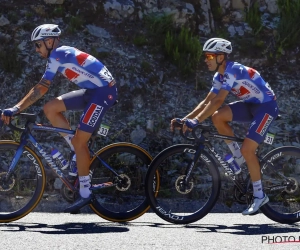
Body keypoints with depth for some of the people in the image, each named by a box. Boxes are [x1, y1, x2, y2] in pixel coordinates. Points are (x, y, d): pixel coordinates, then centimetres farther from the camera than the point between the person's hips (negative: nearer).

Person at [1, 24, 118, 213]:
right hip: (93, 91, 9)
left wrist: (16, 109, -21)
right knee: (50, 108, 3)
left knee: (79, 140, -10)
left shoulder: (57, 55, -14)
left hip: (103, 91, -9)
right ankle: (81, 153, 9)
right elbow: (43, 88, 14)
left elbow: (41, 88, -21)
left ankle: (85, 194, -4)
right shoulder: (62, 54, 14)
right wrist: (19, 108, 9)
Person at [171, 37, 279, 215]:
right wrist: (185, 118, -6)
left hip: (266, 106, -8)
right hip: (251, 105, 8)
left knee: (247, 149, -18)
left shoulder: (233, 70, -25)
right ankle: (238, 156, 3)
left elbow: (218, 101, -34)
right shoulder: (219, 77, 3)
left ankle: (259, 196, -4)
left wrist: (196, 121, -40)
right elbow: (207, 102, 4)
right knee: (217, 117, -14)